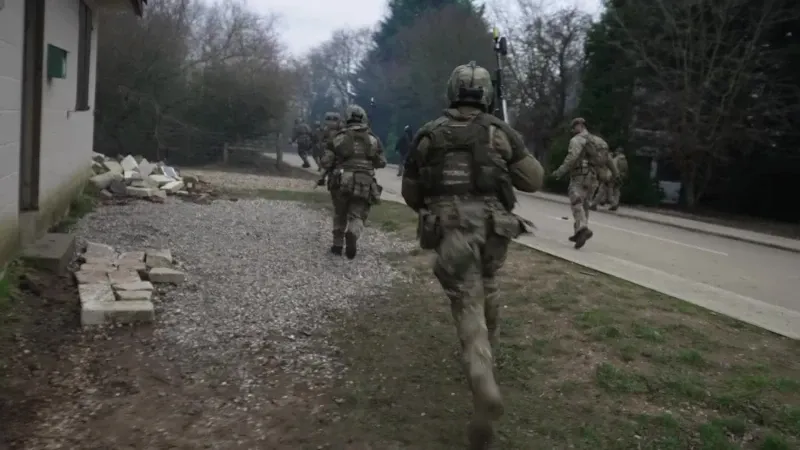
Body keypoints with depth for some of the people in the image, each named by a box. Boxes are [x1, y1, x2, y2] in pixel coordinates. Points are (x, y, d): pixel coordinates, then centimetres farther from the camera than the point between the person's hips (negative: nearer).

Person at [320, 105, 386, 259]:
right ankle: (352, 235, -25)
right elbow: (381, 163, 13)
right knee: (357, 216, 5)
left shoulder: (338, 138, 1)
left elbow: (326, 163, 0)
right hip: (363, 185, 0)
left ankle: (337, 245, 23)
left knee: (340, 215, 20)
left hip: (340, 182, 0)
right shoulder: (373, 140, 6)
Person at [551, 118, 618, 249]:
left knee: (576, 204, -15)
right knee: (584, 205, 17)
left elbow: (572, 157, -24)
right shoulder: (597, 141, 19)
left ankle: (583, 229, -35)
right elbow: (607, 159, 28)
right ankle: (579, 233, 20)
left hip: (580, 178, -8)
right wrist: (614, 173, 42)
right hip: (592, 179, 8)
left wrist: (560, 171, -31)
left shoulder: (577, 140, -8)